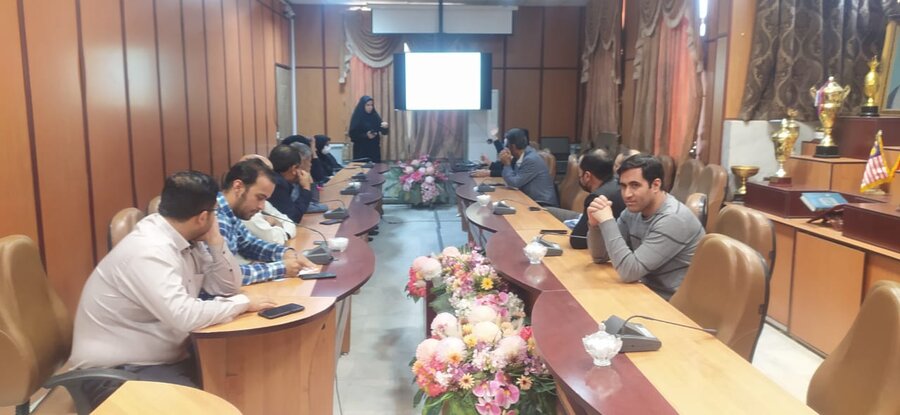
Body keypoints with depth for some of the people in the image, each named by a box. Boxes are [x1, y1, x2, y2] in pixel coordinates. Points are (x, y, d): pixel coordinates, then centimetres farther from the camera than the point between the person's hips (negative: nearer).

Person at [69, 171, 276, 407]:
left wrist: (215, 241, -7)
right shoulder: (149, 250, -25)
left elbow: (228, 287, 6)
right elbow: (184, 316, -35)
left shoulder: (185, 240, 1)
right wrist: (243, 302, -21)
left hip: (161, 359, 9)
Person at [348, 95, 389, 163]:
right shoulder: (357, 118, -5)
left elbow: (384, 132, 3)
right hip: (361, 150, -4)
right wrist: (366, 136, -21)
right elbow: (352, 134, -9)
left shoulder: (375, 116, 5)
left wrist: (385, 127, -19)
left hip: (374, 149, 4)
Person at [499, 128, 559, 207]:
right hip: (532, 201, 8)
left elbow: (514, 183, -19)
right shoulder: (522, 156, 7)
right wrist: (507, 163, -3)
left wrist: (507, 164, -8)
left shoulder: (531, 159, -20)